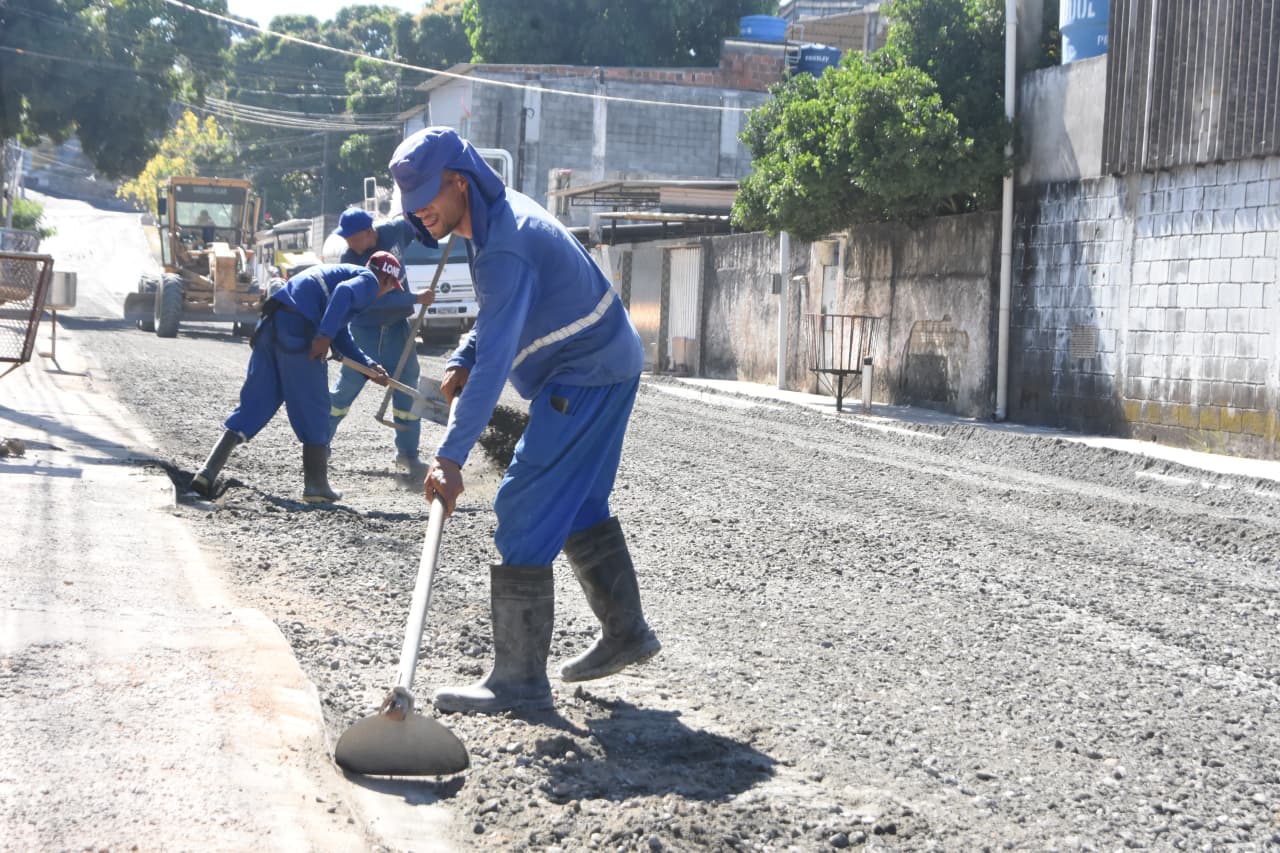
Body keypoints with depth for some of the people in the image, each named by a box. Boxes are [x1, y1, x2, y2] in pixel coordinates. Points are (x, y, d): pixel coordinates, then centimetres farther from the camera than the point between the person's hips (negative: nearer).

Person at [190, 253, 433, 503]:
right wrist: (324, 335, -22)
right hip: (299, 330, -8)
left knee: (254, 403, 9)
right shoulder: (368, 281, 9)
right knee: (313, 409, 4)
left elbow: (340, 337, 34)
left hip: (270, 325, 8)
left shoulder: (341, 271, 36)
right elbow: (343, 293, -16)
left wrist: (369, 365, 31)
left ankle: (209, 471, 1)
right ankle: (316, 485, 10)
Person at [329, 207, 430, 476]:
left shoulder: (395, 230, -9)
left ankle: (407, 454, 12)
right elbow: (376, 298, -29)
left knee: (406, 387, 3)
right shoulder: (349, 260, -19)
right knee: (348, 385, 0)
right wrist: (415, 298, -31)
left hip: (397, 327, 3)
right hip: (364, 329, -3)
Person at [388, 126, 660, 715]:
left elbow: (496, 359, -34)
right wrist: (460, 362, 0)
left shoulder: (506, 248, -27)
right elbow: (498, 319, 18)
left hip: (587, 375, -11)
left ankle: (520, 677, -12)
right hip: (606, 364, 11)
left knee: (525, 511, -13)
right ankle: (625, 633, 36)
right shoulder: (499, 214, 6)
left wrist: (451, 455, -37)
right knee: (580, 504, 22)